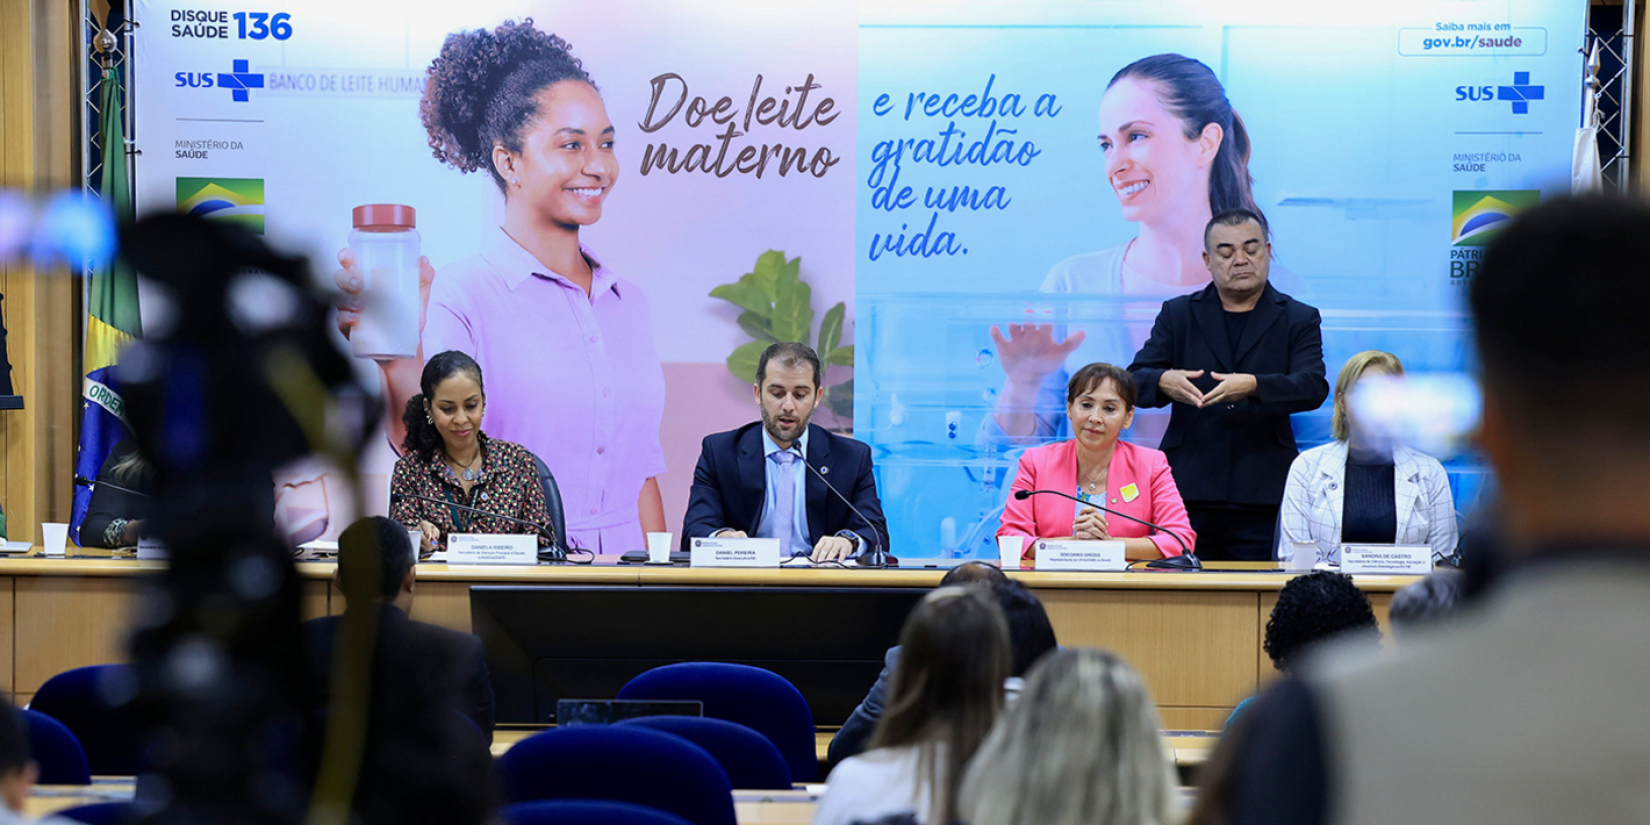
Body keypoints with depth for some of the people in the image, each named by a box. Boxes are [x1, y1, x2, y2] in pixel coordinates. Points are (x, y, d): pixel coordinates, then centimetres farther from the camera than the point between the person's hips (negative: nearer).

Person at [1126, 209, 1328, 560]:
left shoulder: (1299, 320, 10)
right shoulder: (1177, 314, 14)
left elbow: (1314, 387, -6)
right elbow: (1135, 380, 5)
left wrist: (1253, 386, -25)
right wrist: (1163, 382, -20)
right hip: (1188, 494, 1)